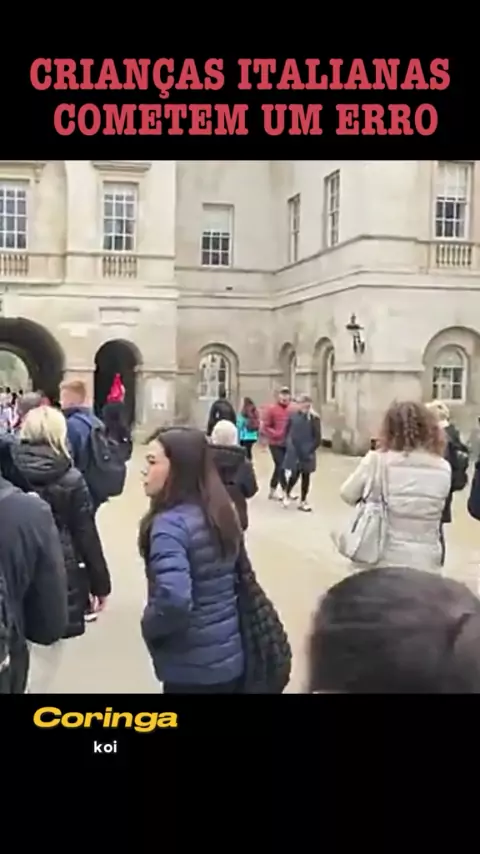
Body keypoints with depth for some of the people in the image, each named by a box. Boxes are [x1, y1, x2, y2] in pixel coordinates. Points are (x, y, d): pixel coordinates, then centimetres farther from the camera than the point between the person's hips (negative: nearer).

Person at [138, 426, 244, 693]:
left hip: (193, 668, -7)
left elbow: (174, 599, -34)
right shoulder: (220, 511, 3)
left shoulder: (170, 523, -21)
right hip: (231, 658, 7)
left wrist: (150, 626, -13)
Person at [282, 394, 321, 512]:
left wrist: (310, 450, -11)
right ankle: (287, 494, 24)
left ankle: (303, 501, 20)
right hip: (294, 452, 0)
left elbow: (318, 438, -5)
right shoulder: (293, 416, -3)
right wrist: (290, 445, -2)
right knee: (294, 474, -5)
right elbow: (287, 432, 7)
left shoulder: (314, 418, -6)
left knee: (306, 476, 7)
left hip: (307, 453, 1)